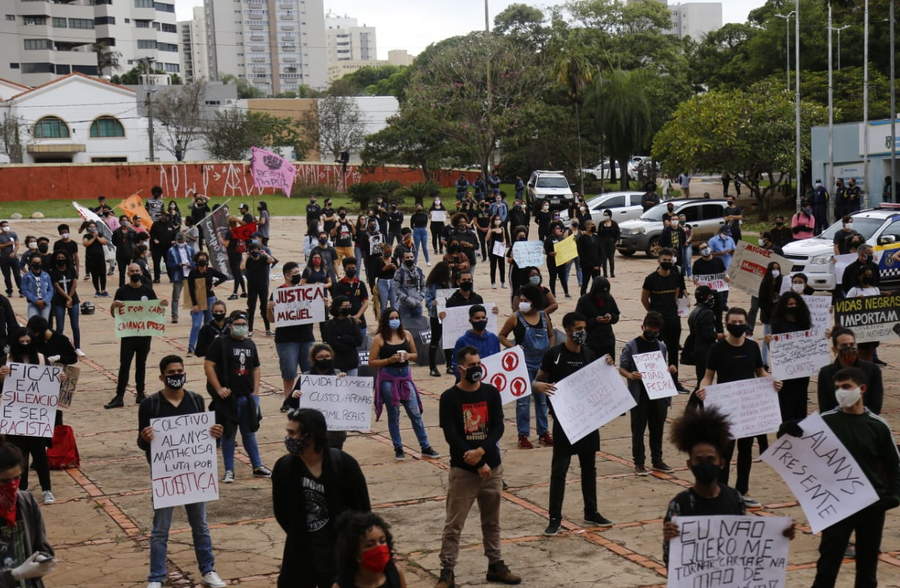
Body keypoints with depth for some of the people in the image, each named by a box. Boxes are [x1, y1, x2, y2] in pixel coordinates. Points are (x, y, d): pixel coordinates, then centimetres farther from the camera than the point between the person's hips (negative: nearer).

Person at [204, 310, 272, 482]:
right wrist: (218, 388, -14)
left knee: (250, 432, 13)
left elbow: (256, 368, 18)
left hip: (248, 397, 5)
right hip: (228, 397, -5)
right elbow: (208, 366, -9)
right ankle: (229, 470, 11)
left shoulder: (250, 344, 12)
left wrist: (255, 390, 7)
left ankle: (257, 467, 21)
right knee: (228, 434, 2)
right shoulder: (220, 343, -6)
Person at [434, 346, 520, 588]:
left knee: (492, 522, 14)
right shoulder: (449, 398, -7)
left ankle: (495, 566, 25)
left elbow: (498, 427, -3)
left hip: (492, 467, 4)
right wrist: (478, 465, -16)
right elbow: (451, 436, -13)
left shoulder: (491, 393, 3)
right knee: (453, 525, -1)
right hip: (462, 470, -4)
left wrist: (480, 452, -19)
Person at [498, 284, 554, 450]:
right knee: (523, 400, -2)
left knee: (542, 399, 13)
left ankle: (544, 433, 24)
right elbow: (501, 336, -1)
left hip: (543, 363, 4)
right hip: (524, 363, -4)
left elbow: (551, 336, 15)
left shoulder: (544, 316, 3)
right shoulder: (515, 318, -7)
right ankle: (523, 435, 5)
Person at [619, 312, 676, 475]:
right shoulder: (631, 346, -5)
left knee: (657, 429, 12)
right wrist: (630, 375, -26)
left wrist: (670, 370, -3)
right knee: (638, 429, 3)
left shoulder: (661, 346, 10)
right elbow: (622, 368, -5)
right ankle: (639, 462, 12)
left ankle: (657, 460, 23)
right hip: (639, 395, -4)